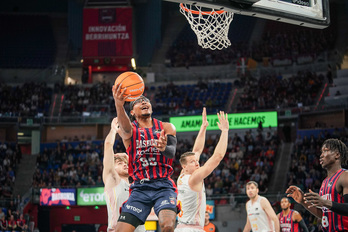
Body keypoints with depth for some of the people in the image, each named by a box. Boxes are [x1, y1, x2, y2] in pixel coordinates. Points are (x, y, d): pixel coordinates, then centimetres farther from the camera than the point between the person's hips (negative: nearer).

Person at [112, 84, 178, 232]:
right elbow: (125, 128, -20)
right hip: (140, 188, 1)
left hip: (163, 186, -1)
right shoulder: (131, 129, 7)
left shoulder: (166, 127, 10)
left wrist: (164, 148, -35)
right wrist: (119, 105, -43)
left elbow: (172, 152, -8)